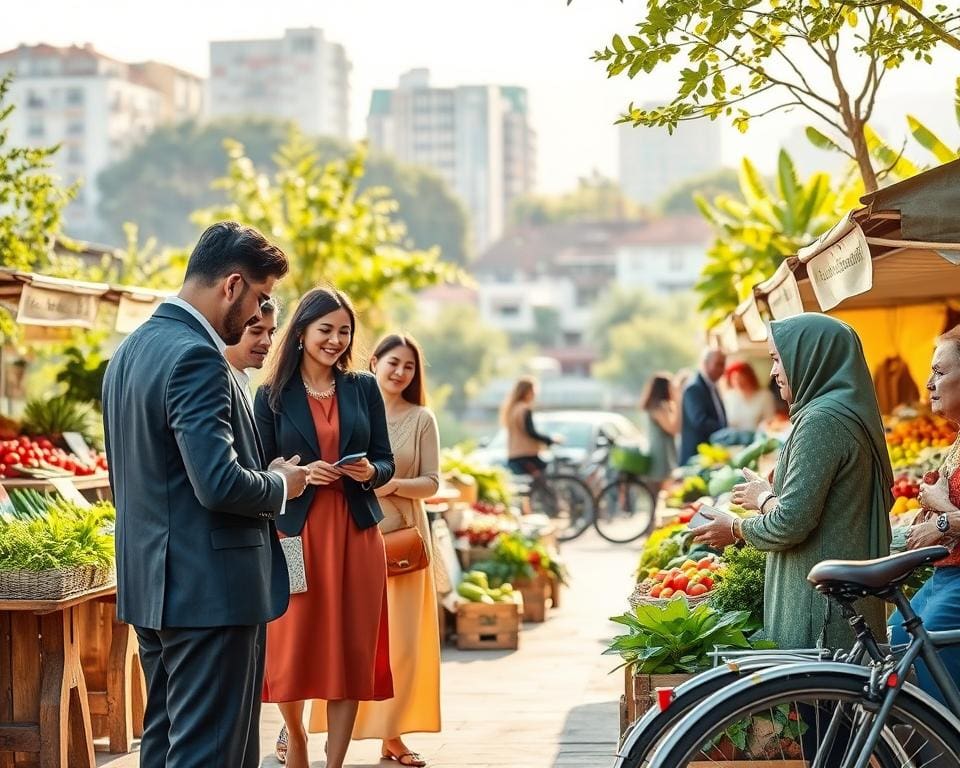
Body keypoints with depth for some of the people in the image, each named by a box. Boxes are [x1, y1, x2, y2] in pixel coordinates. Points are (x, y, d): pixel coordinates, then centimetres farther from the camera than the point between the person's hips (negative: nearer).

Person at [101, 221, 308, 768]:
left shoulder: (131, 349, 12)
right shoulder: (196, 355, -19)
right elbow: (220, 484, -26)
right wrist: (280, 486, -6)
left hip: (152, 582, 10)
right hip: (210, 588, -10)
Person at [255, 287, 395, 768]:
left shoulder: (364, 389, 9)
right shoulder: (272, 395, 2)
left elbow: (386, 462, 9)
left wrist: (370, 472, -12)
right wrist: (300, 474, -17)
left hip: (356, 535, 2)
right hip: (295, 534, -2)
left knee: (351, 650, 0)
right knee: (292, 647, 1)